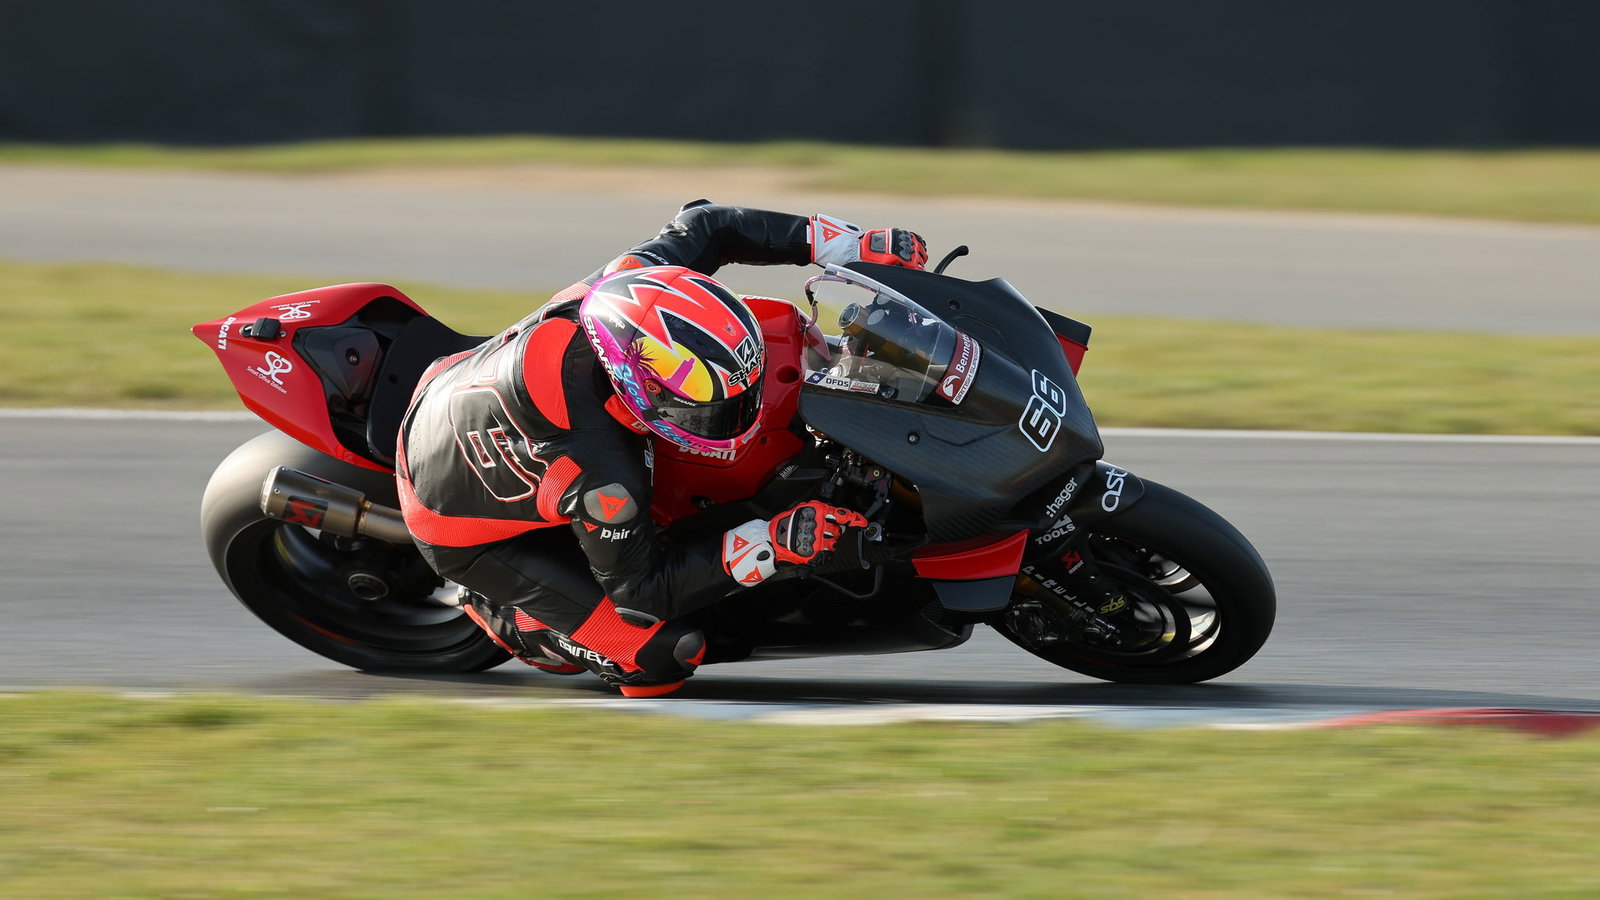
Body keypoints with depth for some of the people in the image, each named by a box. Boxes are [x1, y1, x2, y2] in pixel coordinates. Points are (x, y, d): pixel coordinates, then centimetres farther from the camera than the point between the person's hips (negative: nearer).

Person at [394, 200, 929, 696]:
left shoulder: (627, 286, -28)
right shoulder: (600, 468, -42)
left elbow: (702, 227, -7)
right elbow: (639, 586, -26)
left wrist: (843, 244, -11)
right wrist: (768, 547, -34)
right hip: (461, 527, -7)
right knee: (662, 654, -14)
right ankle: (498, 610, 8)